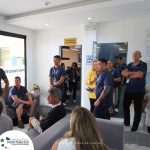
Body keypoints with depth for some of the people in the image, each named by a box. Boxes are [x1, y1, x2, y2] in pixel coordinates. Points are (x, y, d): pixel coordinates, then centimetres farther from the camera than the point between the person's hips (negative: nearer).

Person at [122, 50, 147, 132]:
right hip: (128, 89, 5)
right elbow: (124, 73, -1)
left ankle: (135, 126, 20)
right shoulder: (130, 65, 12)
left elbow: (139, 75, -18)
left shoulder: (143, 64, -4)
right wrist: (135, 73, -15)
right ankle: (126, 122, 30)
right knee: (125, 105, 11)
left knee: (137, 108, 5)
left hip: (138, 90, -5)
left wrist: (129, 74, -8)